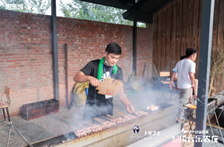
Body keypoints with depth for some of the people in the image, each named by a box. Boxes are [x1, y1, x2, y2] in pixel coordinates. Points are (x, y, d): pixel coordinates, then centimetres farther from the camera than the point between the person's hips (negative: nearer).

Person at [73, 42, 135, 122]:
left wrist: (128, 104, -16)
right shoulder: (94, 65, -7)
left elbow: (120, 91, 1)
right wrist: (89, 78, -33)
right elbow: (76, 77, -14)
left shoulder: (118, 71, 3)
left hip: (107, 108, 3)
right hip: (92, 106, -2)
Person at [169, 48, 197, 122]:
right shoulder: (192, 63, -11)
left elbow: (173, 73, 6)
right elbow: (191, 75, -23)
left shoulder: (179, 62, 8)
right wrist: (193, 83, -9)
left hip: (179, 86, 6)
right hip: (187, 86, -6)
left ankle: (181, 116, 32)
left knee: (181, 101, 20)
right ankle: (179, 119, 4)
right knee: (182, 103, 0)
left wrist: (172, 81, 14)